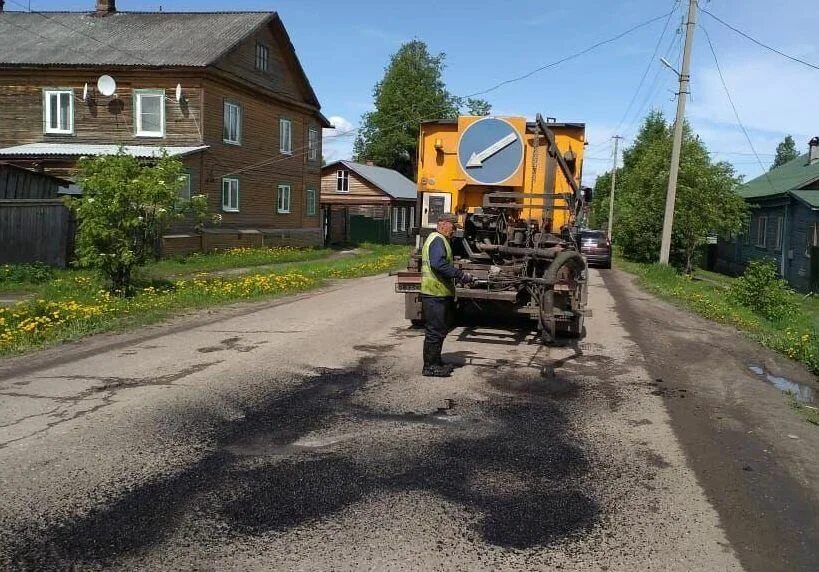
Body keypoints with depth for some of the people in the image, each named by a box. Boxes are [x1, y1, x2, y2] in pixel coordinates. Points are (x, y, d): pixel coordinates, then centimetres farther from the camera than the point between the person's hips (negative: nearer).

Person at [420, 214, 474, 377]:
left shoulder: (440, 240, 22)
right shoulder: (437, 240, -13)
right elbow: (438, 264, -27)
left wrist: (460, 276, 15)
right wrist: (461, 275, -27)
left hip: (440, 293, 11)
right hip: (435, 294, -11)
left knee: (440, 329, 18)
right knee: (435, 330, -5)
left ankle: (435, 362, 28)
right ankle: (430, 366, 2)